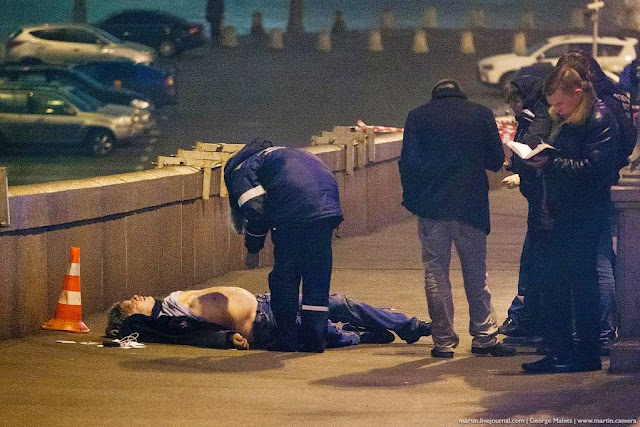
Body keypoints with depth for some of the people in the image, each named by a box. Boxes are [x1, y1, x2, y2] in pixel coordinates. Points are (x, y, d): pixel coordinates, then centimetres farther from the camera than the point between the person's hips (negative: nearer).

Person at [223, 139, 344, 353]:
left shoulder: (240, 169, 16)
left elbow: (254, 210, -1)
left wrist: (253, 249, 11)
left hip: (294, 212, -7)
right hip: (328, 205, 7)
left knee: (284, 279, 7)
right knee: (318, 277, 14)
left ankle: (288, 341, 10)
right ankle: (316, 339, 13)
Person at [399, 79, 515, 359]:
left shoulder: (418, 116, 2)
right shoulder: (481, 115, 3)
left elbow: (408, 162, -6)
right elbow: (496, 160, 4)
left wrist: (411, 197, 6)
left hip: (430, 206, -1)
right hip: (471, 207, 1)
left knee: (436, 273, 6)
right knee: (476, 274, 10)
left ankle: (444, 341, 5)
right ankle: (484, 337, 12)